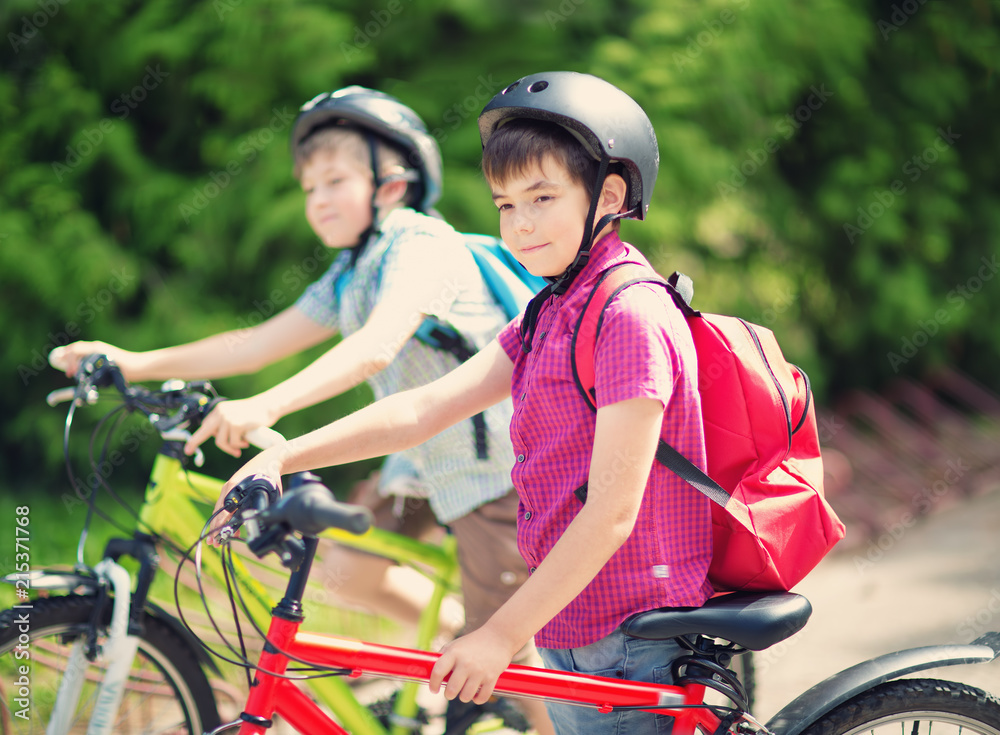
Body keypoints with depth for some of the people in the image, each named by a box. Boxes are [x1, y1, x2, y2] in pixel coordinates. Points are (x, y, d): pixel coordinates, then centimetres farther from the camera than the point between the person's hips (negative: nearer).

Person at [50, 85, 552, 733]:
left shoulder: (423, 247, -21)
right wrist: (135, 363, -3)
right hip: (425, 454, 9)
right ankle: (466, 636, 24)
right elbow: (260, 344, 6)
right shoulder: (348, 278, 8)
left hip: (496, 460, -9)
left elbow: (376, 347, -38)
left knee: (502, 642, -5)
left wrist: (266, 406, -51)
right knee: (350, 569, 5)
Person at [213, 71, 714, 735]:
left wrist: (501, 635, -22)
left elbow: (612, 512, -22)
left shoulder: (631, 315, -18)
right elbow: (424, 409, 6)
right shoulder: (549, 315, 12)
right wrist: (282, 456, -4)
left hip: (628, 647, -9)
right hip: (573, 631, 9)